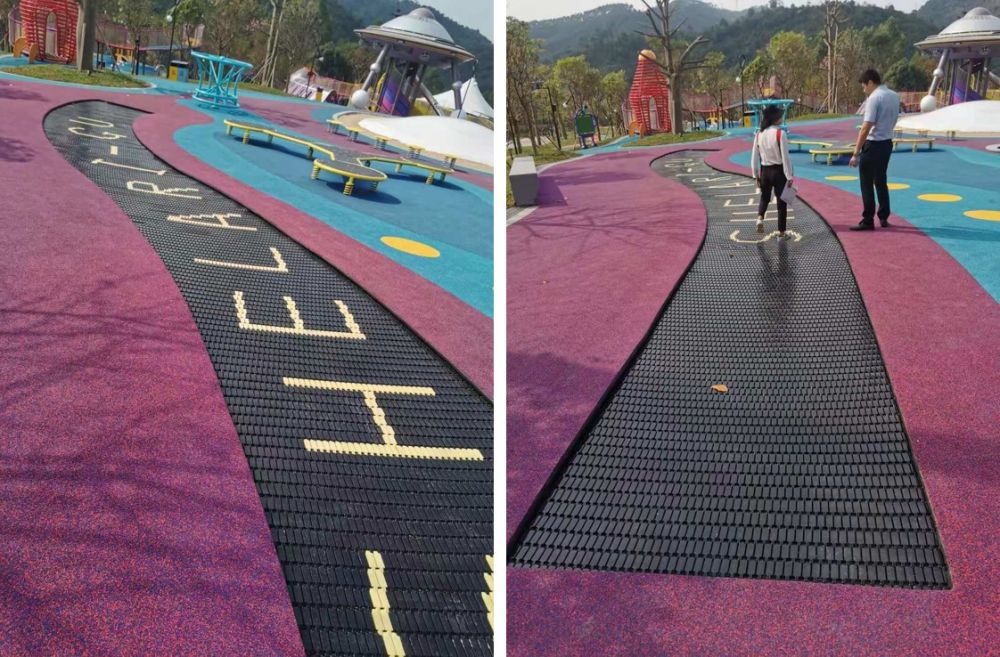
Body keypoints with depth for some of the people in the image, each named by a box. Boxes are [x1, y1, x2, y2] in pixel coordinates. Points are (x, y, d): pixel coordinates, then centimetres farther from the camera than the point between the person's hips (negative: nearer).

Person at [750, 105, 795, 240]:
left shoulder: (759, 134, -1)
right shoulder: (780, 134, -16)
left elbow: (754, 156, 4)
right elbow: (785, 157, -14)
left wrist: (756, 175, 14)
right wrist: (789, 176, -8)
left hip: (764, 171, 4)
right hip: (778, 171, -4)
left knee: (764, 197, 26)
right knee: (781, 202, 8)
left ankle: (760, 217, 1)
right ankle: (781, 233, 13)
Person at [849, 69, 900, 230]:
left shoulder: (874, 98, -17)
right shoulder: (894, 96, 8)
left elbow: (866, 128, -21)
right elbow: (893, 120, 15)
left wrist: (856, 153, -20)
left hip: (873, 144, -8)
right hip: (887, 143, 8)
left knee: (867, 184, 0)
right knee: (881, 181, 17)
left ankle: (868, 221, 2)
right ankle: (884, 218, 20)